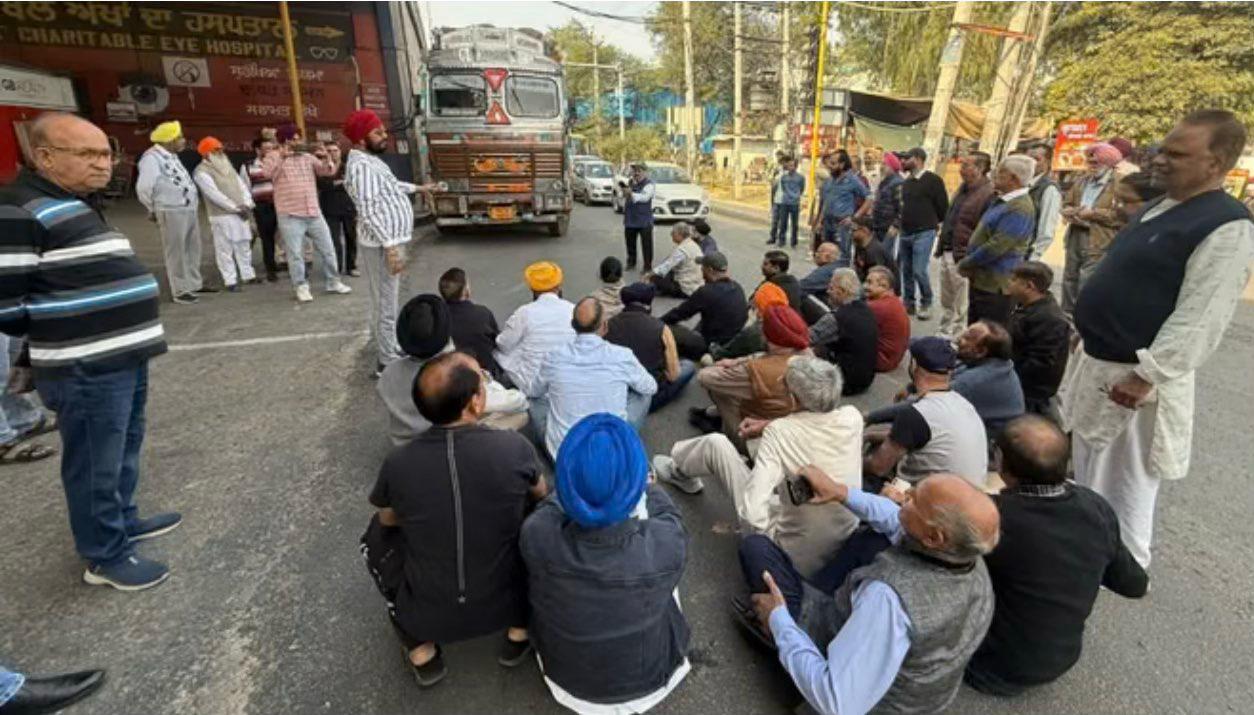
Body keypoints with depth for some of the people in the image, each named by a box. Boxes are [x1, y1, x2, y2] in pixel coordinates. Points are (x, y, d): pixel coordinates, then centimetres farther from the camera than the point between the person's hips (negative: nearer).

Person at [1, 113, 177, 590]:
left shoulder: (78, 207, 15)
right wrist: (60, 332, -4)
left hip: (125, 357, 9)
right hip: (87, 371, -9)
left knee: (125, 451, 22)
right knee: (96, 467, 4)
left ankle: (123, 520, 40)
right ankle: (105, 557, 18)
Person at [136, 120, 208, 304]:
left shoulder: (172, 156, 16)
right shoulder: (152, 157, -13)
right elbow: (143, 188, -17)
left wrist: (192, 202, 12)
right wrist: (153, 209, -5)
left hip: (189, 209, 9)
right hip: (171, 212, -9)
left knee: (193, 249, 15)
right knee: (176, 252, -2)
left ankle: (195, 284, 27)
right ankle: (180, 291, 5)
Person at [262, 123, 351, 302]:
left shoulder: (308, 156, 13)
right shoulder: (274, 156, 2)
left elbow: (328, 171, 7)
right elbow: (267, 173, -16)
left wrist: (326, 157, -12)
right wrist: (282, 156, -27)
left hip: (314, 212, 4)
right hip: (290, 215, -4)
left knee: (327, 249, 9)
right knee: (295, 254, 0)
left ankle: (333, 282, 22)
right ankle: (301, 287, 11)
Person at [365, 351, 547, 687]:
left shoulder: (397, 462, -17)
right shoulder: (514, 447, -19)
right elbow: (540, 495, 4)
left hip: (427, 617, 1)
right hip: (504, 604, 0)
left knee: (377, 536, 24)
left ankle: (422, 654, 22)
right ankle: (519, 634, 22)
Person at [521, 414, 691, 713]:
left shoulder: (536, 536, -32)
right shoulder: (666, 544, -34)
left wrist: (582, 486, 14)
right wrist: (648, 486, 13)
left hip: (567, 680, 1)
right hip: (648, 682, 0)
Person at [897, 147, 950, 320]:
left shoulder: (933, 180, -9)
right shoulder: (906, 182, 12)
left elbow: (943, 206, -7)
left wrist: (934, 223, 2)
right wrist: (899, 224, 11)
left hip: (923, 233, -7)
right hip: (905, 233, 7)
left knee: (919, 271, -10)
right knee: (906, 270, 10)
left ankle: (926, 304, 7)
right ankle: (908, 303, 22)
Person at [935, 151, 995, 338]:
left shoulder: (989, 193, -16)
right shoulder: (964, 187, 12)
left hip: (963, 258, -9)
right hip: (947, 253, 9)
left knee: (961, 305, 2)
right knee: (947, 302, 20)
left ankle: (957, 336, 11)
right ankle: (944, 332, 33)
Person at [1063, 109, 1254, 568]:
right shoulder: (1161, 207, 12)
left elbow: (1199, 320, -24)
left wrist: (1146, 376, -26)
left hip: (1133, 377, -9)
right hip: (1097, 361, 10)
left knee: (1125, 483, 5)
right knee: (1089, 472, 22)